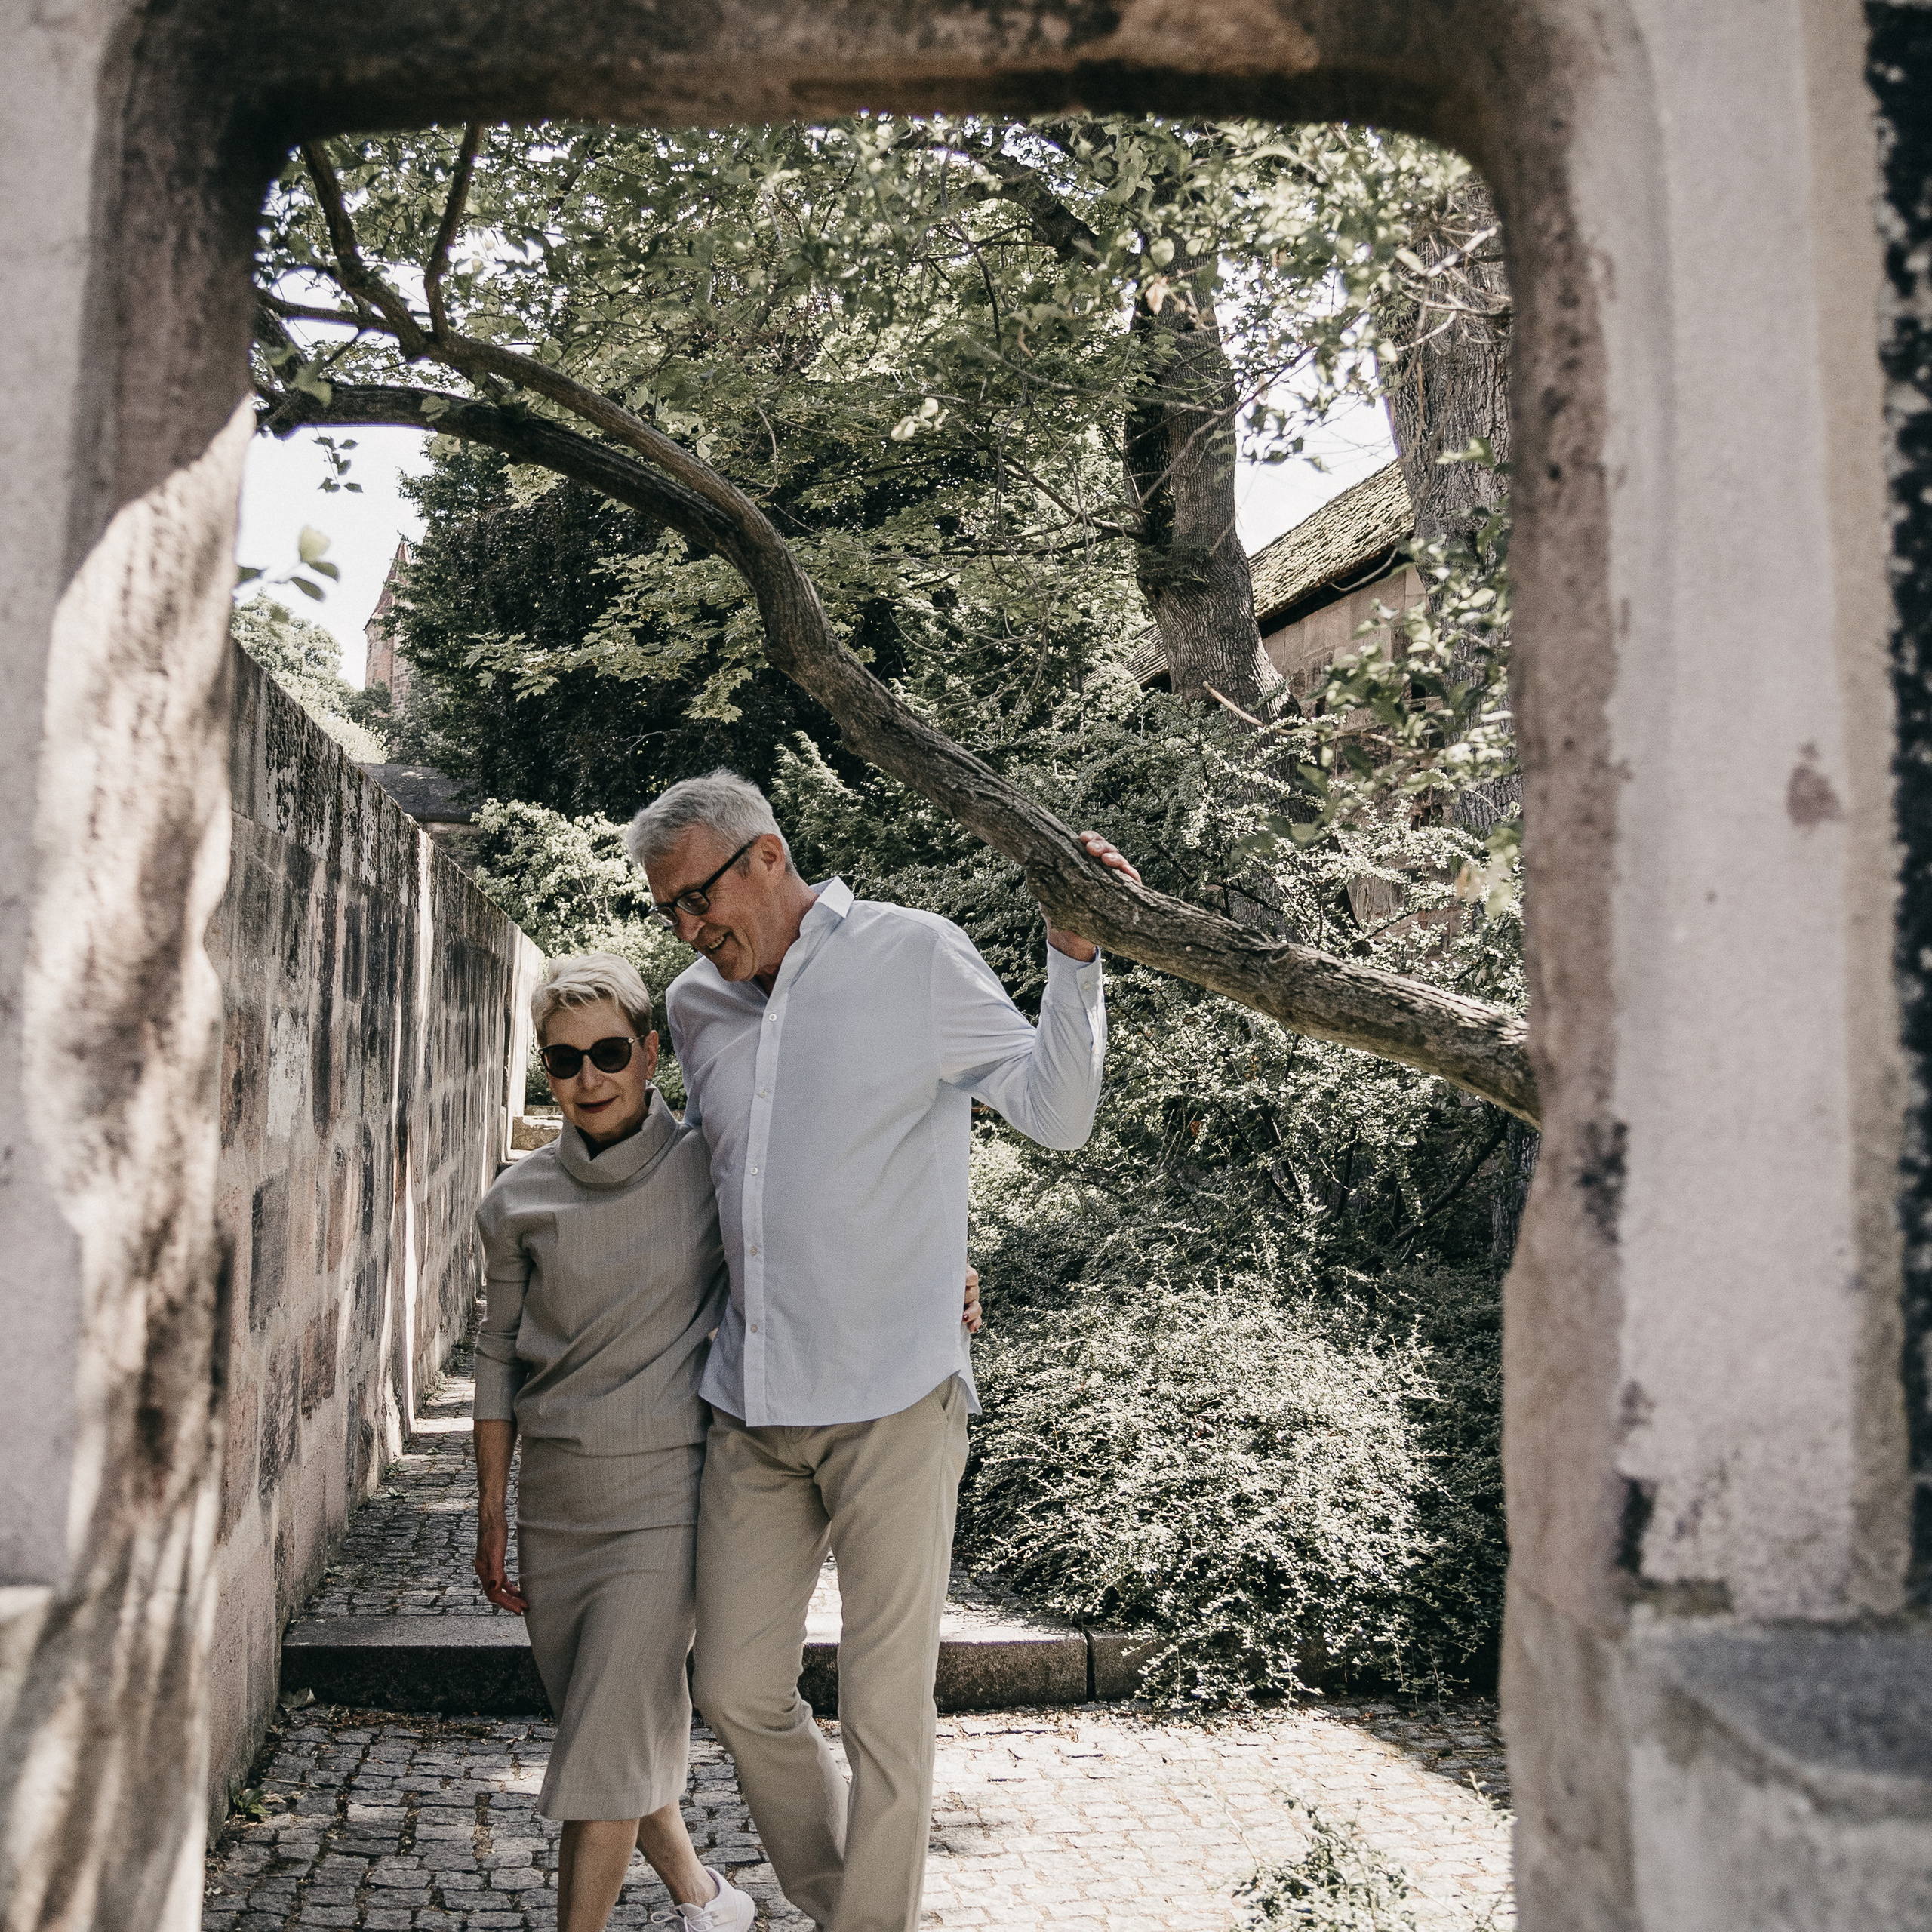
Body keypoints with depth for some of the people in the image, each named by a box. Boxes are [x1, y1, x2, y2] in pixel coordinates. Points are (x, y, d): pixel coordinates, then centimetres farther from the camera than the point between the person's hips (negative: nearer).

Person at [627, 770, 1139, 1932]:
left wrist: (1074, 952, -12)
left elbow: (1056, 1114, -4)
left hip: (892, 1401, -5)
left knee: (885, 1710, 2)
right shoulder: (697, 1007, 12)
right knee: (738, 1689, 13)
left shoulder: (914, 958, -4)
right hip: (754, 1409, 6)